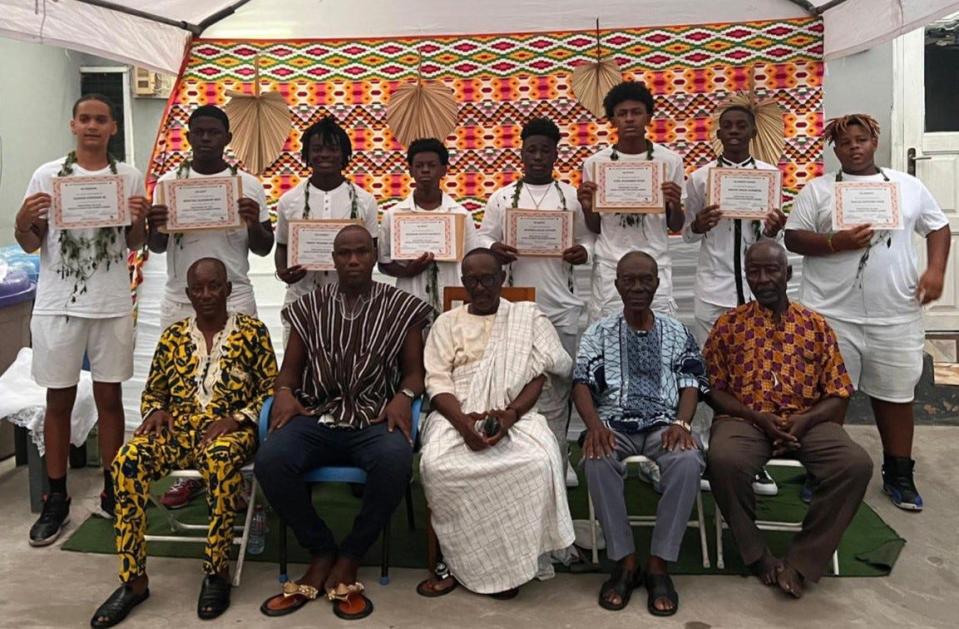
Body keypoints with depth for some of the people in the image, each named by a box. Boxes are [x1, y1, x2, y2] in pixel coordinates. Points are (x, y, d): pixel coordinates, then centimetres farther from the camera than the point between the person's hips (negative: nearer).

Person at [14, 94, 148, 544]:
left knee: (109, 396, 8)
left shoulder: (129, 177, 4)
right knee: (59, 400, 6)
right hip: (58, 304, -1)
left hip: (112, 304, 1)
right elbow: (29, 244, 5)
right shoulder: (47, 174, 0)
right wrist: (24, 221, -17)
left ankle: (112, 492, 20)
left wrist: (140, 219, -12)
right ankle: (56, 499, 16)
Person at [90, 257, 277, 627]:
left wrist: (235, 419, -14)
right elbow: (152, 392, 21)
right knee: (128, 460, -28)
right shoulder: (173, 336, 14)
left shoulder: (252, 331, 4)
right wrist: (155, 411, -3)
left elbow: (272, 390, 1)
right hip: (177, 429, 4)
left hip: (231, 429, -3)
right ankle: (133, 579, -17)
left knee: (220, 458, -40)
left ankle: (217, 572, -22)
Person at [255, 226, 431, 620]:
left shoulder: (400, 307, 8)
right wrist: (285, 391, -7)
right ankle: (322, 552, -5)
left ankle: (349, 558, -11)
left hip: (374, 419, -2)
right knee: (270, 461, -28)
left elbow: (414, 370, 8)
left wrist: (404, 396, -14)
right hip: (316, 416, 2)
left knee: (395, 461, -35)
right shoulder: (310, 306, 14)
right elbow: (290, 366, 15)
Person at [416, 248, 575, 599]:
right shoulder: (447, 323, 16)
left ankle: (510, 562, -14)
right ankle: (460, 561, -12)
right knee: (436, 465, -31)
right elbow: (437, 382, 4)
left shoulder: (529, 316, 13)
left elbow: (542, 374, 3)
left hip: (516, 415, -1)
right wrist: (463, 422, -17)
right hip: (457, 415, 1)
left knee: (538, 462, -33)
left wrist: (510, 414, -16)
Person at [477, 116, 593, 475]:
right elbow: (483, 239, 6)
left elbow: (587, 238, 9)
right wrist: (494, 250, -16)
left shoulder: (572, 197, 8)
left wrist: (582, 252, -13)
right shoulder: (501, 198, 7)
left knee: (558, 386, 3)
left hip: (562, 308, 0)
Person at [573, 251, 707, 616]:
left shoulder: (677, 333, 14)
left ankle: (658, 565, -21)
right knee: (597, 460, -35)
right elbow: (582, 384, 1)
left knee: (688, 461, -34)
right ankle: (625, 562, -19)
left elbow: (690, 385, 7)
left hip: (664, 423, 1)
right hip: (615, 423, 0)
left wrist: (681, 423, -15)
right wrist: (594, 425, -20)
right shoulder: (599, 333, 11)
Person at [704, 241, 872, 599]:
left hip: (808, 422, 2)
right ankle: (758, 556, -12)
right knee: (724, 460, -35)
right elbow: (713, 388, 5)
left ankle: (801, 561, -15)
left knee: (857, 464, -27)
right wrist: (756, 416, -11)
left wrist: (805, 420, -11)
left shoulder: (816, 325, 12)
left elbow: (838, 394, 9)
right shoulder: (728, 324, 9)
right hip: (745, 419, -1)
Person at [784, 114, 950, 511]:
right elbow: (793, 239, -2)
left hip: (896, 315, 2)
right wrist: (836, 242, -18)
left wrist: (935, 270, 0)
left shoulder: (908, 186, 11)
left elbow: (938, 226, 16)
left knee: (895, 395, 10)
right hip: (832, 314, -2)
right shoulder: (817, 190, 3)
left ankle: (899, 476, 24)